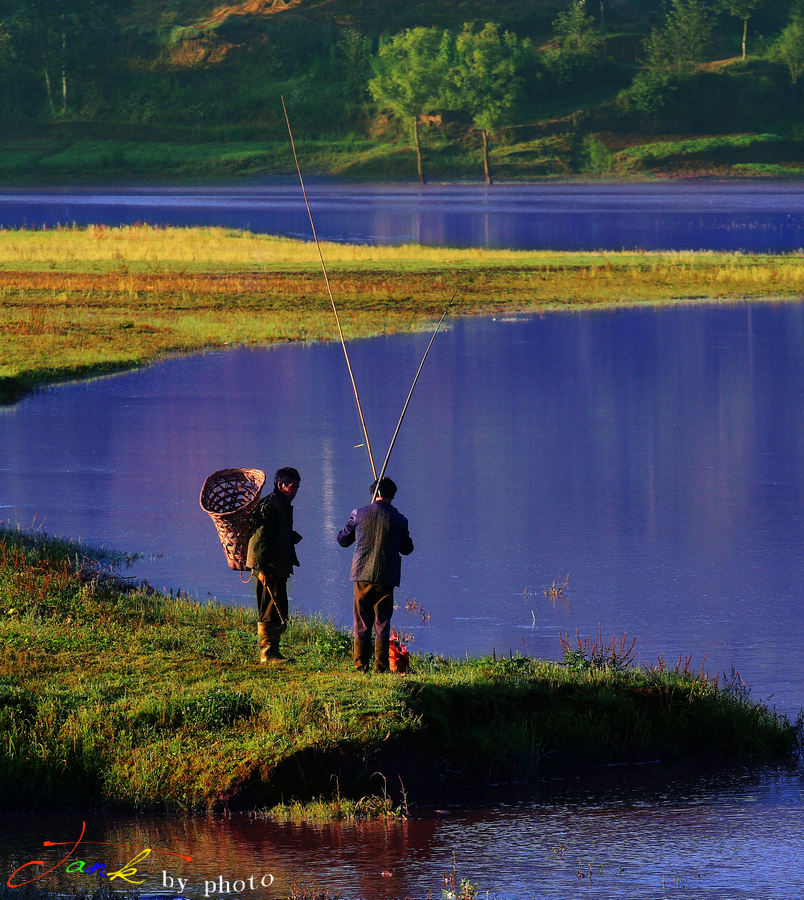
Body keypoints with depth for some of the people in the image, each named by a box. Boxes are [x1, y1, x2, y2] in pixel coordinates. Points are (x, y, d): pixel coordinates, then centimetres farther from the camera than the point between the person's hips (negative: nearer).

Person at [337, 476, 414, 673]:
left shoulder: (359, 514, -2)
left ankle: (360, 665, 5)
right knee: (382, 623, 6)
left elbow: (342, 540, 9)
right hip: (386, 579, 0)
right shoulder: (398, 519, -3)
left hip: (362, 576, 0)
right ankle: (381, 666, 3)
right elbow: (407, 549, 9)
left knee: (361, 623, 7)